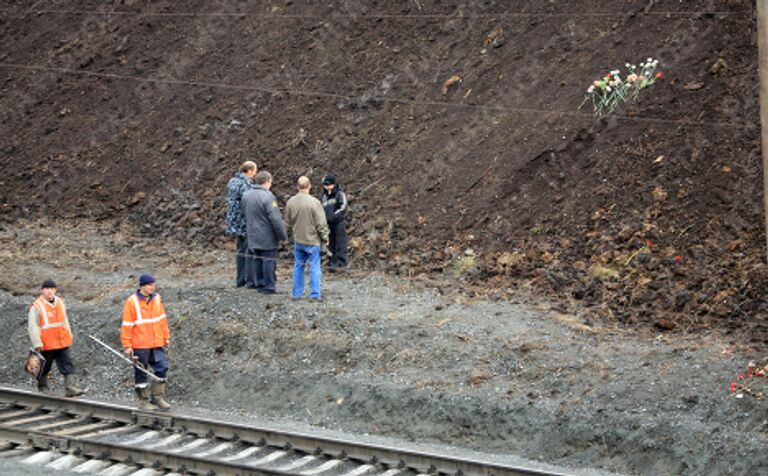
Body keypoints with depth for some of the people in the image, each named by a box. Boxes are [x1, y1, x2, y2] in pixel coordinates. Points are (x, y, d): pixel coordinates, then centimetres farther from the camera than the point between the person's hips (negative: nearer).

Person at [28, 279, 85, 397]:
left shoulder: (60, 303, 12)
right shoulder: (37, 306, -9)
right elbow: (33, 326, -12)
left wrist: (69, 336, 22)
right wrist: (37, 343, -17)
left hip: (62, 343, 5)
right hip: (46, 345, -5)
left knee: (67, 365, -4)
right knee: (44, 367, 7)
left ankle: (70, 387, -7)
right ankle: (43, 387, 22)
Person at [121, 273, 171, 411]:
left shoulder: (156, 299, 5)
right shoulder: (131, 302, -10)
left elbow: (162, 320, 14)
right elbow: (127, 325, -8)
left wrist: (166, 337, 14)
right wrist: (127, 346, -9)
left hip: (157, 343, 5)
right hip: (140, 346, -5)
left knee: (162, 368, 0)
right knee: (141, 374, 4)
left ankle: (157, 397, 12)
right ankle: (143, 401, 14)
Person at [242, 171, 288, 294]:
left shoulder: (246, 196, 5)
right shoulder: (268, 197, -19)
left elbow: (244, 214, 17)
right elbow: (275, 219, -20)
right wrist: (282, 236, -13)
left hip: (253, 237, 7)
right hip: (267, 237, -7)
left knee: (256, 260, 15)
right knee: (269, 261, 0)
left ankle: (259, 284, 22)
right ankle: (269, 287, 4)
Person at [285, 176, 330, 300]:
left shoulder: (291, 202, -3)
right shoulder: (314, 203, -18)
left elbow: (288, 222, 8)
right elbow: (321, 224, -13)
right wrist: (325, 238, 0)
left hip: (298, 240, 4)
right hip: (312, 240, -4)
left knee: (298, 266, 15)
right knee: (314, 268, 4)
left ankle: (297, 293, 19)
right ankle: (315, 294, 6)